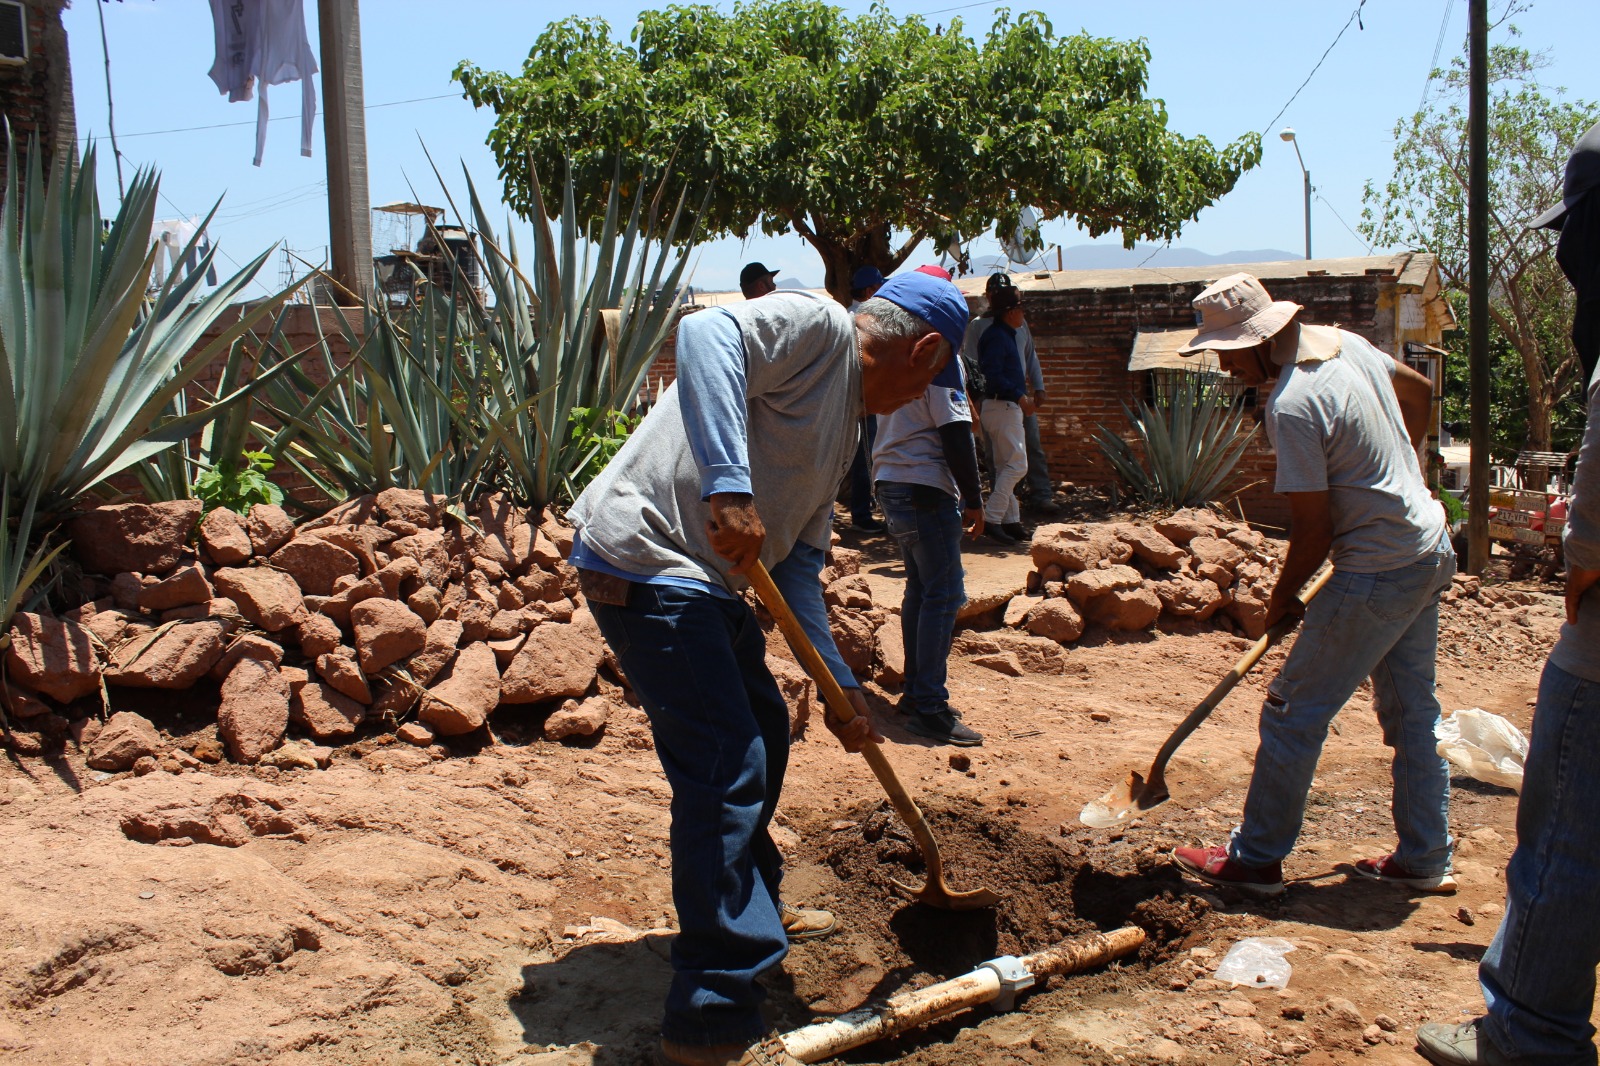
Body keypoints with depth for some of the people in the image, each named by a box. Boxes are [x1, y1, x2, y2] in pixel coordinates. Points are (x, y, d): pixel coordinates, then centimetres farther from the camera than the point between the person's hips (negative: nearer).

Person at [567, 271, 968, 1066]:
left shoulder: (846, 422, 20)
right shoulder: (816, 326, -7)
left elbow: (799, 565, 18)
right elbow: (705, 335, -27)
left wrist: (839, 685, 12)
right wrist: (730, 489, -35)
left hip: (705, 578, 11)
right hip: (643, 560, -11)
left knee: (763, 731, 23)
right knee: (726, 764, -13)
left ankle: (755, 908, 44)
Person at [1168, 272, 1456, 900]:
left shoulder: (1291, 406, -24)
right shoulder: (1348, 343, 4)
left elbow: (1314, 533, -19)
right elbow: (1420, 391, 24)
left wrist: (1282, 600, -2)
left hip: (1378, 576, -10)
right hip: (1431, 550, 10)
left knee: (1293, 712, 0)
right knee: (1413, 713, 17)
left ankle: (1257, 859, 11)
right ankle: (1424, 861, 28)